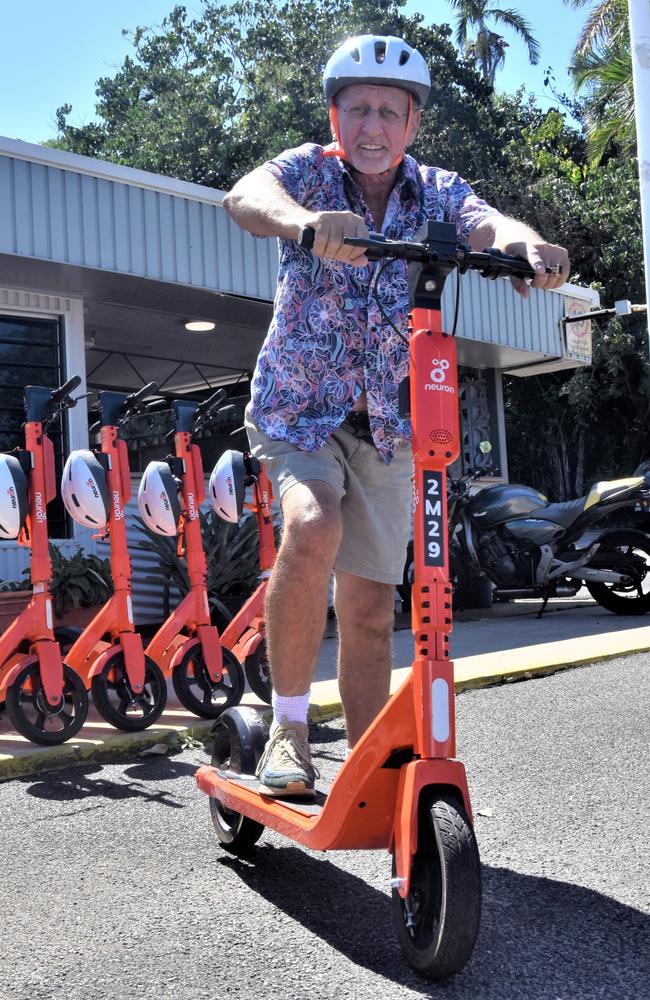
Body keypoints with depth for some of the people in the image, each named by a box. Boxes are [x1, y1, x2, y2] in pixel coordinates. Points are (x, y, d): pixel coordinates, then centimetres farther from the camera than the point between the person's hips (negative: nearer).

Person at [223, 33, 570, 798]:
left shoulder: (437, 193, 1)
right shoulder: (308, 170, -5)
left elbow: (490, 225, -20)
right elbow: (245, 195, -27)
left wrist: (530, 247, -44)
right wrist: (305, 222, -51)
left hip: (385, 425, 3)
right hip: (296, 408, -2)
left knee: (371, 609, 3)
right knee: (314, 526, -32)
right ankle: (288, 725, -13)